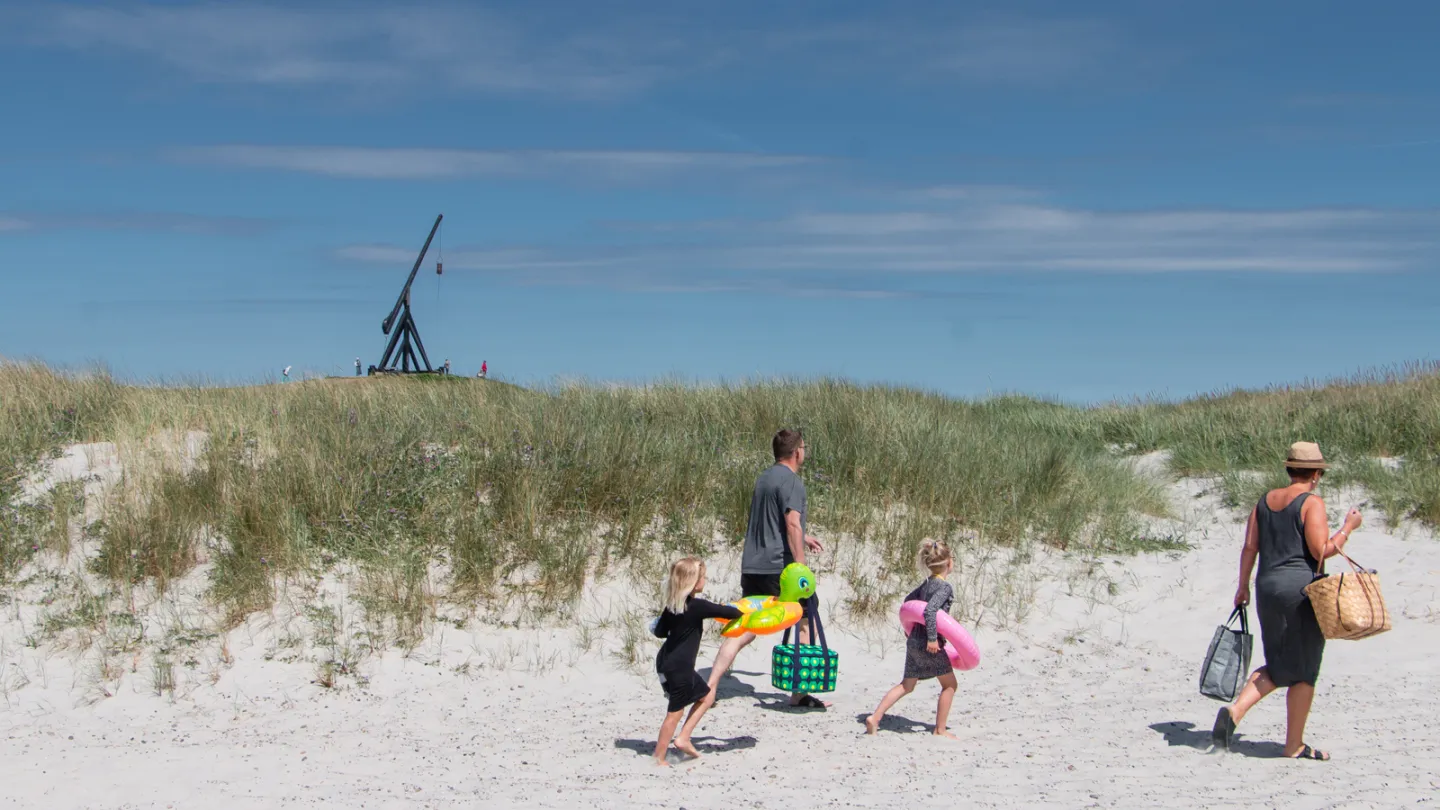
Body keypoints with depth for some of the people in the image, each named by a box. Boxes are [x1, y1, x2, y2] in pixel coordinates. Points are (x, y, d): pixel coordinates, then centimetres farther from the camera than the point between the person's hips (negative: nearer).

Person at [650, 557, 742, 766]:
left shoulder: (672, 605, 4)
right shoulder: (697, 606, -19)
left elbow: (660, 631, 11)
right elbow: (728, 612, -12)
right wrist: (737, 610, 9)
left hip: (666, 662, 9)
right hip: (679, 668, -9)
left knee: (706, 695, 20)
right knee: (675, 712, 1)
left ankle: (683, 738, 18)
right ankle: (659, 759, 9)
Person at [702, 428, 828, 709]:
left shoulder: (764, 478, 19)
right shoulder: (791, 481, -9)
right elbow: (792, 524, -20)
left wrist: (803, 537, 41)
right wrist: (801, 567, -22)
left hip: (752, 567, 8)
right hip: (780, 566, -8)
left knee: (743, 630, 6)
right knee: (804, 622, 8)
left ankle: (710, 688, -4)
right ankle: (799, 693, 12)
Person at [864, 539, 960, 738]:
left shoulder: (927, 583, 11)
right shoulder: (945, 587, -15)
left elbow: (908, 599, 25)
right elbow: (930, 610, -28)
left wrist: (910, 625, 36)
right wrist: (932, 638, -25)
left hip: (914, 640, 8)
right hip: (929, 644, -8)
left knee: (906, 685, 14)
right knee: (949, 684, 9)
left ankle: (875, 718, 4)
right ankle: (940, 730, 11)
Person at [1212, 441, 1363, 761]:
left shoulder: (1265, 500, 10)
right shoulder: (1312, 502, -8)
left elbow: (1249, 547, 9)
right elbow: (1321, 551, -14)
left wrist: (1243, 586, 16)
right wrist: (1348, 527, -1)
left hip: (1267, 586, 6)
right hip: (1301, 588, -6)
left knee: (1278, 667, 17)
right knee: (1304, 671, 5)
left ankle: (1234, 710, -4)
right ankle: (1294, 745, 11)